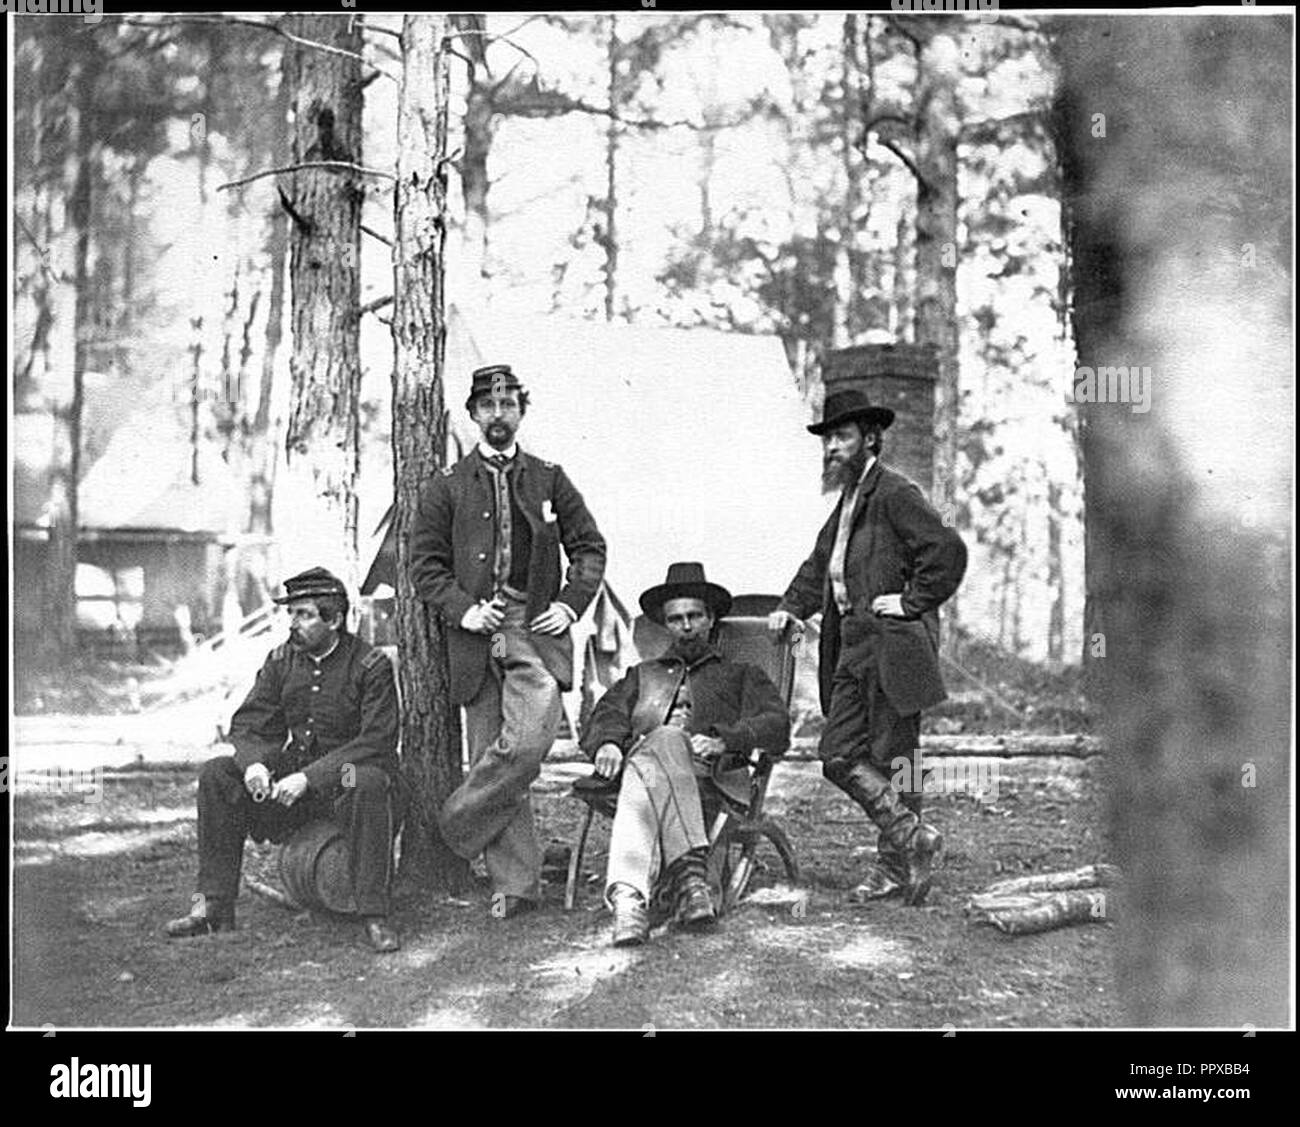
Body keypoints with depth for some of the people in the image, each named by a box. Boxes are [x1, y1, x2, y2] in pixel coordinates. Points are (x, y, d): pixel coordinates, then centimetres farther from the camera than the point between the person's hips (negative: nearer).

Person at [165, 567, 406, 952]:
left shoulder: (371, 665, -12)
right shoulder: (282, 661, 5)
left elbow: (377, 742, -20)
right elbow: (248, 724, 5)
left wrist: (309, 777, -27)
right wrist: (254, 763, -20)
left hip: (345, 776, -5)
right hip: (295, 771, 5)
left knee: (368, 783, -40)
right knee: (217, 774, -12)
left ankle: (374, 916, -31)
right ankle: (214, 906, -9)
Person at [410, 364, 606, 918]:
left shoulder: (548, 479, 13)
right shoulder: (447, 486, 10)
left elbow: (589, 546, 16)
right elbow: (426, 562, 8)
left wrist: (571, 603, 1)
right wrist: (463, 609, -7)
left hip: (537, 628, 0)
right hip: (476, 635, 0)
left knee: (527, 742, -21)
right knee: (490, 753, -1)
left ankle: (458, 827, 0)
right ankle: (515, 884, 4)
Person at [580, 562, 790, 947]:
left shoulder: (741, 676, 32)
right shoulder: (642, 676, 39)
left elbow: (776, 727, 13)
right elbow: (605, 716, 20)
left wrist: (723, 740, -8)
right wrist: (607, 743, -6)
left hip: (708, 778, -1)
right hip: (639, 766, 2)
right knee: (666, 740, -39)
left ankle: (629, 894, -57)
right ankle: (689, 870, -54)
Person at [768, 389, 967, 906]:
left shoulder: (895, 494, -11)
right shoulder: (847, 503, 18)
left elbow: (948, 550, -19)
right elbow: (820, 564, 29)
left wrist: (911, 601, -15)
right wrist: (791, 607, 14)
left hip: (891, 642, -9)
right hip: (855, 647, 9)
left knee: (890, 757, -3)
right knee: (840, 753, 4)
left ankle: (896, 865, 8)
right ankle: (909, 838, 11)